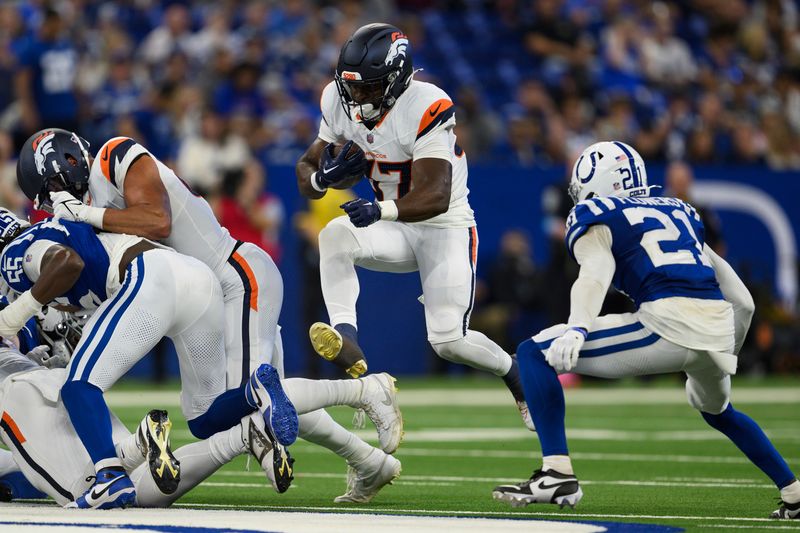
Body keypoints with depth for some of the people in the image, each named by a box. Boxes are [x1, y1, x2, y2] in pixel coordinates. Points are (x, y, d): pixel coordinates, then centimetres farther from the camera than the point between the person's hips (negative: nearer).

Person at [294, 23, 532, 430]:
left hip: (446, 228, -5)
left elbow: (436, 198, -35)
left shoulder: (425, 109, -27)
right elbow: (306, 168, 1)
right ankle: (346, 341, -37)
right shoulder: (340, 103, -6)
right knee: (335, 236, -26)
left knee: (449, 341, -11)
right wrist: (323, 176, -24)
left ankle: (516, 374, 20)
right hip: (397, 231, 5)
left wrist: (382, 209, -52)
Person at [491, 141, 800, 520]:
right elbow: (742, 302, 30)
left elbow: (595, 275, -10)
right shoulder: (680, 213, 32)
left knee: (534, 354, 4)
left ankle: (557, 474, -9)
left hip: (666, 324, -6)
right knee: (717, 411, 39)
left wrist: (577, 328, -26)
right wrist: (725, 359, 42)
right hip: (720, 328, 6)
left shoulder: (596, 218, 14)